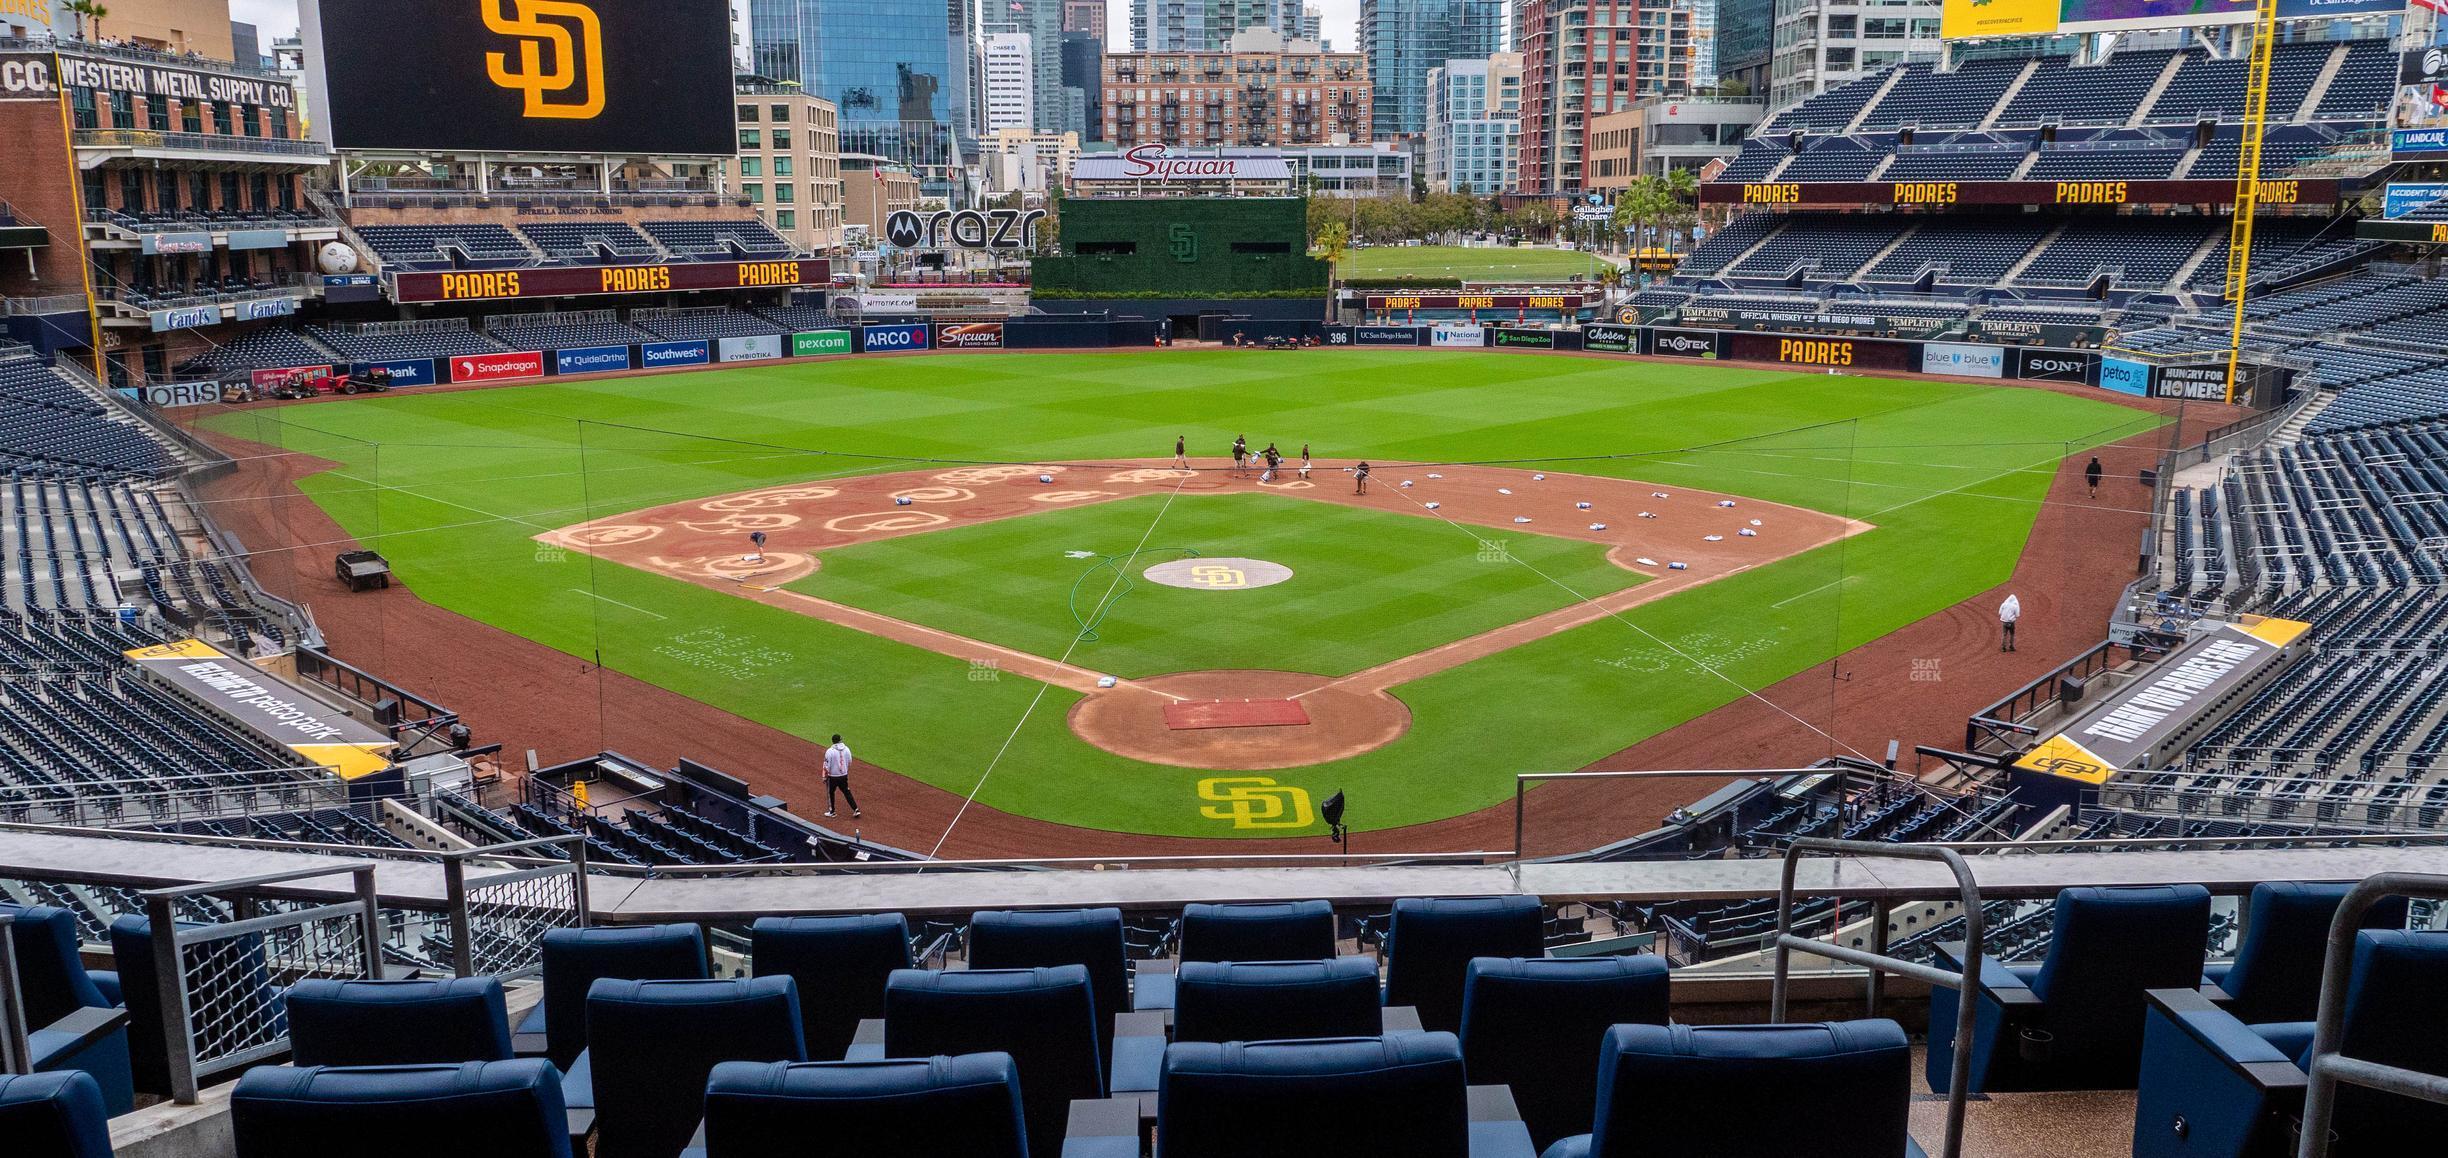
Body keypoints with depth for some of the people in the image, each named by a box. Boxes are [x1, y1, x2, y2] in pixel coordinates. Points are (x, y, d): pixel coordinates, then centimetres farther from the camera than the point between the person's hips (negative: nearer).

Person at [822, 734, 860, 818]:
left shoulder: (830, 751, -18)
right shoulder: (846, 749, -4)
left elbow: (827, 766, -15)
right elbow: (849, 763, 6)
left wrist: (824, 777, -4)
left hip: (833, 776, -4)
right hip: (844, 776, 4)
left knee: (830, 793, 17)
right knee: (847, 792, 13)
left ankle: (832, 812, 25)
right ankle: (856, 810, 6)